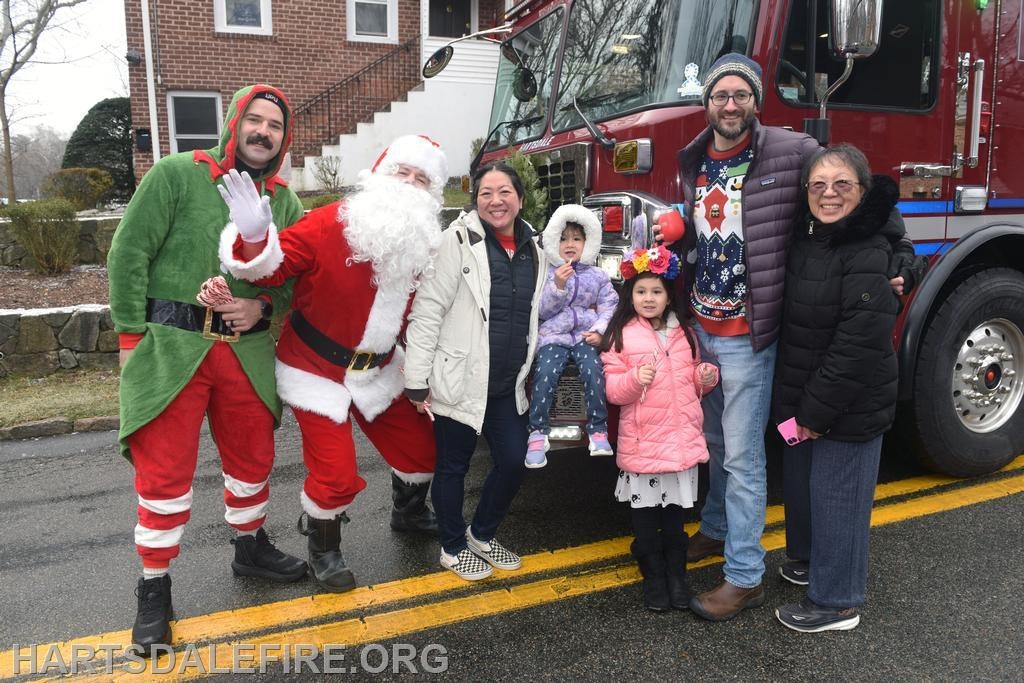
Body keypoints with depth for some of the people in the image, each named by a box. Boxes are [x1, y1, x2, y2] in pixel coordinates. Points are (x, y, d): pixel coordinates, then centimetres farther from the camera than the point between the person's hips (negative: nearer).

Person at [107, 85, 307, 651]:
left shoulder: (283, 200, 7)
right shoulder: (177, 174, -6)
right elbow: (129, 255, -7)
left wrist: (262, 306, -8)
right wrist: (132, 337, -9)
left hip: (248, 351, 4)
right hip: (172, 347, -4)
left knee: (252, 457, 16)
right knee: (164, 472, 2)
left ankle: (250, 547, 40)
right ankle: (154, 589, 19)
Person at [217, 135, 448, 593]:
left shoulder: (422, 247, -3)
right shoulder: (329, 225, -23)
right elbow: (274, 267, -26)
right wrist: (255, 237, -46)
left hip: (377, 370, 6)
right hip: (316, 370, -6)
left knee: (420, 445, 15)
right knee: (336, 474, -8)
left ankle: (409, 513, 48)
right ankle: (323, 551, 25)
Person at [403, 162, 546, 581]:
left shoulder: (532, 248, 7)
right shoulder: (460, 240, -12)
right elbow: (427, 311, -15)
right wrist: (417, 380, -17)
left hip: (507, 384, 6)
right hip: (459, 381, -6)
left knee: (513, 461, 9)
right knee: (454, 467, 9)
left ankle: (482, 535, 34)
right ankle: (453, 548, 31)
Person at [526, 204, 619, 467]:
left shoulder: (597, 275, 12)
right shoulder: (547, 274, 6)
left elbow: (608, 305, 8)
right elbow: (541, 310, 0)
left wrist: (600, 330, -9)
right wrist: (557, 286, -14)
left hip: (586, 335, 1)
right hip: (553, 336, -1)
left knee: (593, 370, -26)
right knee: (545, 373, -26)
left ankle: (598, 429, -15)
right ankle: (538, 432, -16)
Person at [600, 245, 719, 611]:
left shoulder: (684, 334, 8)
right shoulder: (622, 336, -5)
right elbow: (612, 389, -7)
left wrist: (705, 377, -2)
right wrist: (635, 380, -25)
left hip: (682, 439, 3)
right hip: (641, 442, -3)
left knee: (674, 512, 14)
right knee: (645, 516, 8)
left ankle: (676, 574, 31)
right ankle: (653, 577, 26)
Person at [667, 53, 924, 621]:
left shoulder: (792, 152, -9)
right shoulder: (693, 164, 8)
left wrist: (900, 248, -8)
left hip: (749, 335, -6)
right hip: (701, 327, 6)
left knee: (742, 455, -1)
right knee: (714, 441, 20)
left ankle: (745, 577, 11)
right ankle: (716, 529, 40)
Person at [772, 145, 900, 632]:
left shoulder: (869, 255, -21)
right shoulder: (805, 239, 4)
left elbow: (858, 344, -24)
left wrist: (817, 410, -19)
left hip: (849, 405, -8)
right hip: (802, 396, 8)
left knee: (837, 494, 4)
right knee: (798, 481, 21)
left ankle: (835, 601, 20)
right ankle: (808, 559, 44)